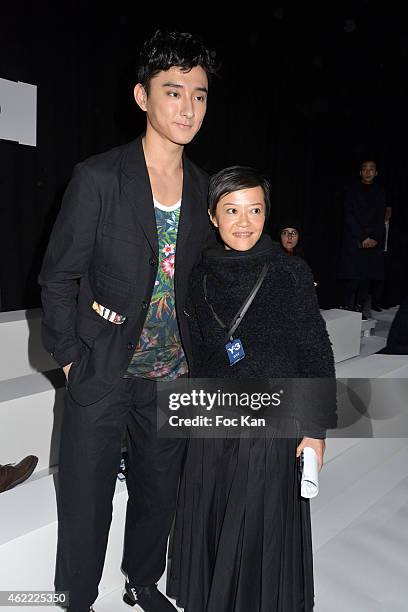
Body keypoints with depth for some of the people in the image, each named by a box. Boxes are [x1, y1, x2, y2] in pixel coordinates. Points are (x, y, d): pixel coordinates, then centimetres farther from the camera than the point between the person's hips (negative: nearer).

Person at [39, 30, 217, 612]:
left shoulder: (202, 187, 3)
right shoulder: (98, 177, -12)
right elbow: (59, 276, -8)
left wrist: (195, 352, 9)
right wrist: (71, 357, -9)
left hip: (171, 374, 5)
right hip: (102, 373, -4)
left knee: (159, 492, 20)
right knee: (86, 502, 9)